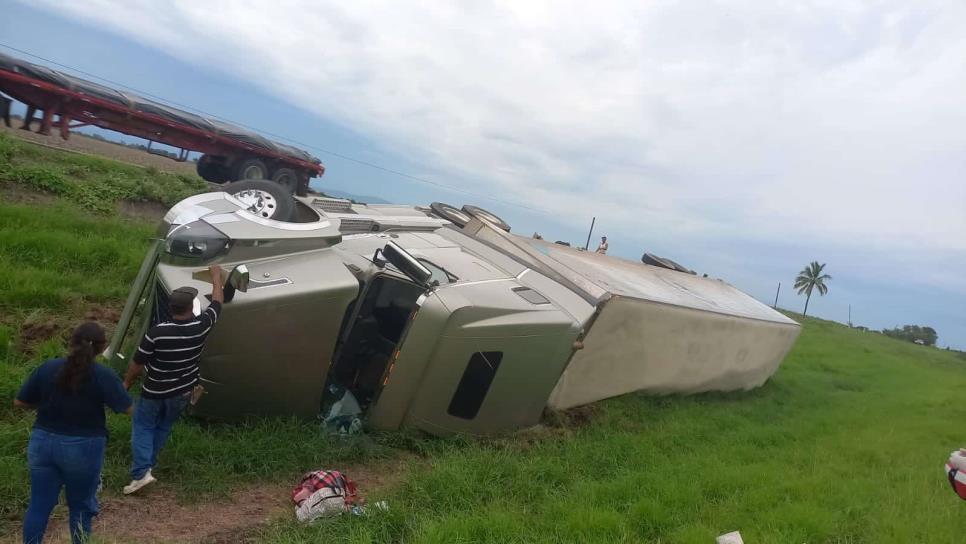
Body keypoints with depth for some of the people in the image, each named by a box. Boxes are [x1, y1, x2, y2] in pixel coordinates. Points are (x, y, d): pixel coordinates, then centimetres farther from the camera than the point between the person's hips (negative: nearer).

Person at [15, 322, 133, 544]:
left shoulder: (47, 368, -4)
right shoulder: (104, 376, -14)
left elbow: (19, 402, 3)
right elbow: (128, 409, -10)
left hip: (42, 443, 3)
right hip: (83, 448, -3)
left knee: (39, 505, 14)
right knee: (81, 505, 14)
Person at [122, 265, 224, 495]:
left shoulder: (156, 332, -25)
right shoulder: (202, 326, -19)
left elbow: (137, 363, -13)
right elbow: (217, 301, -1)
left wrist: (127, 383, 6)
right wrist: (216, 275, 13)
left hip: (155, 391, -3)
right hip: (183, 392, 3)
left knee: (143, 426, 15)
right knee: (163, 427, 23)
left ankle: (141, 472, 3)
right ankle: (146, 465, 33)